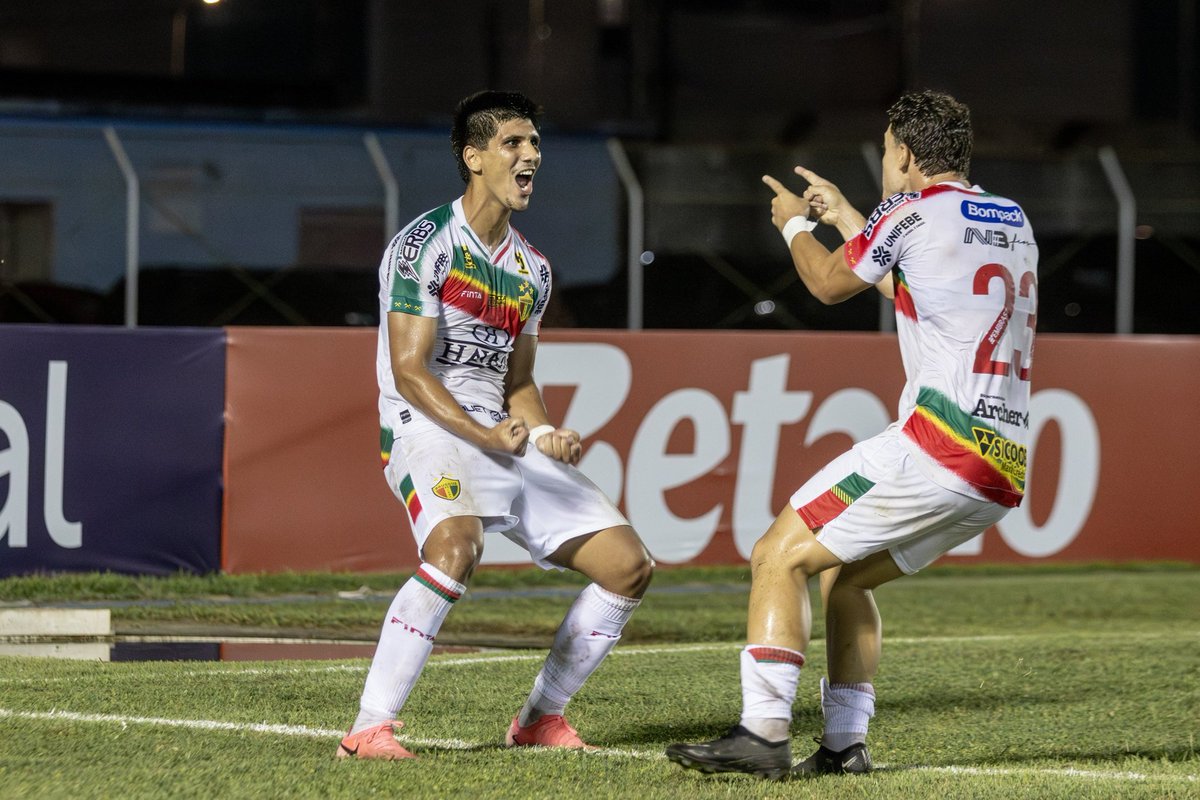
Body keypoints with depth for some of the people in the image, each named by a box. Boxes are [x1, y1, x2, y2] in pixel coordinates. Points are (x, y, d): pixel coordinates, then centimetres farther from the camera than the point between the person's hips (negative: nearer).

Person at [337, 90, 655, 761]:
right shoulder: (426, 244, -8)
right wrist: (485, 436, -25)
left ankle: (542, 717, 15)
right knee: (457, 546, -37)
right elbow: (408, 372, -14)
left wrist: (545, 435, 0)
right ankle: (370, 727, -32)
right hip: (429, 429, -8)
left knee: (630, 566, 1)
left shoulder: (532, 269, 17)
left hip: (509, 438, 8)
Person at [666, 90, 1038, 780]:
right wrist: (847, 219, 43)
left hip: (939, 441, -8)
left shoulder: (914, 208, -3)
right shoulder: (1015, 221, 19)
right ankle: (846, 744, 15)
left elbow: (831, 284, 14)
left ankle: (763, 733, -14)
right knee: (842, 572, 23)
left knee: (780, 558, -3)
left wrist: (796, 225, 34)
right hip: (1006, 469, 8)